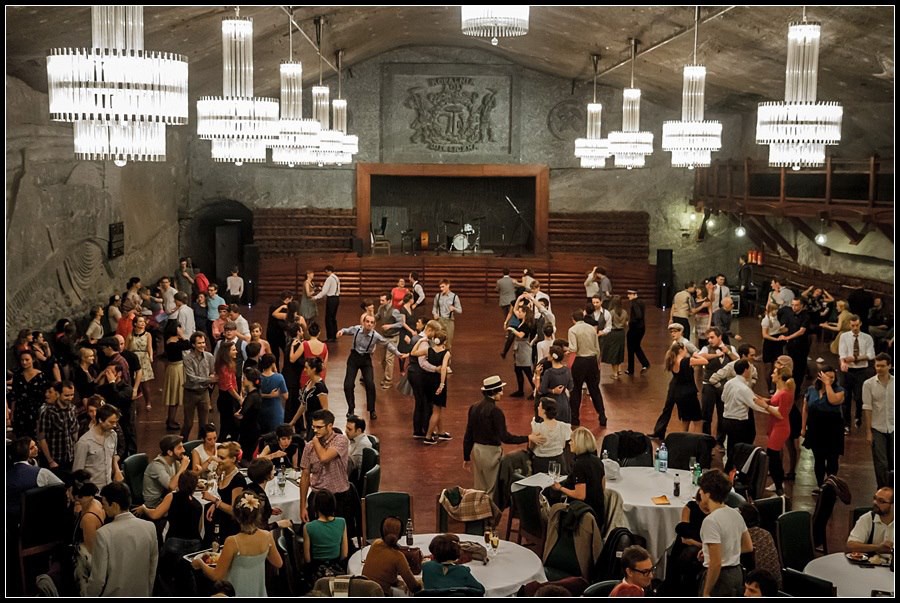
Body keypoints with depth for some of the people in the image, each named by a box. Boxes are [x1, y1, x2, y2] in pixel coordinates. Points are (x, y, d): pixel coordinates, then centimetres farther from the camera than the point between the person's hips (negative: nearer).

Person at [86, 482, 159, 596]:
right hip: (141, 594, 4)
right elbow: (153, 569, 1)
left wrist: (89, 595, 0)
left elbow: (98, 577, -17)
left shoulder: (104, 534, -21)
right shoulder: (150, 527, -9)